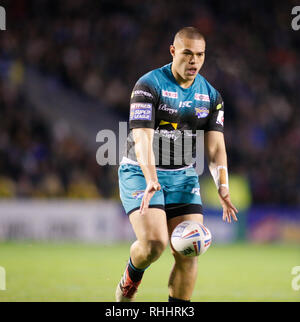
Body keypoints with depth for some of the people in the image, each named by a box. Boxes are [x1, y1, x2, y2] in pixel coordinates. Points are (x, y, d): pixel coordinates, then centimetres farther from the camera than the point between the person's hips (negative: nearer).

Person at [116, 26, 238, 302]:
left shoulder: (211, 95, 3)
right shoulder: (149, 85, -14)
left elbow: (215, 146, -3)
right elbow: (142, 139, -23)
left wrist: (223, 186, -20)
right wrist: (151, 181, -38)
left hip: (183, 176, 5)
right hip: (140, 174, -5)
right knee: (154, 243, -21)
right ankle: (130, 280, 13)